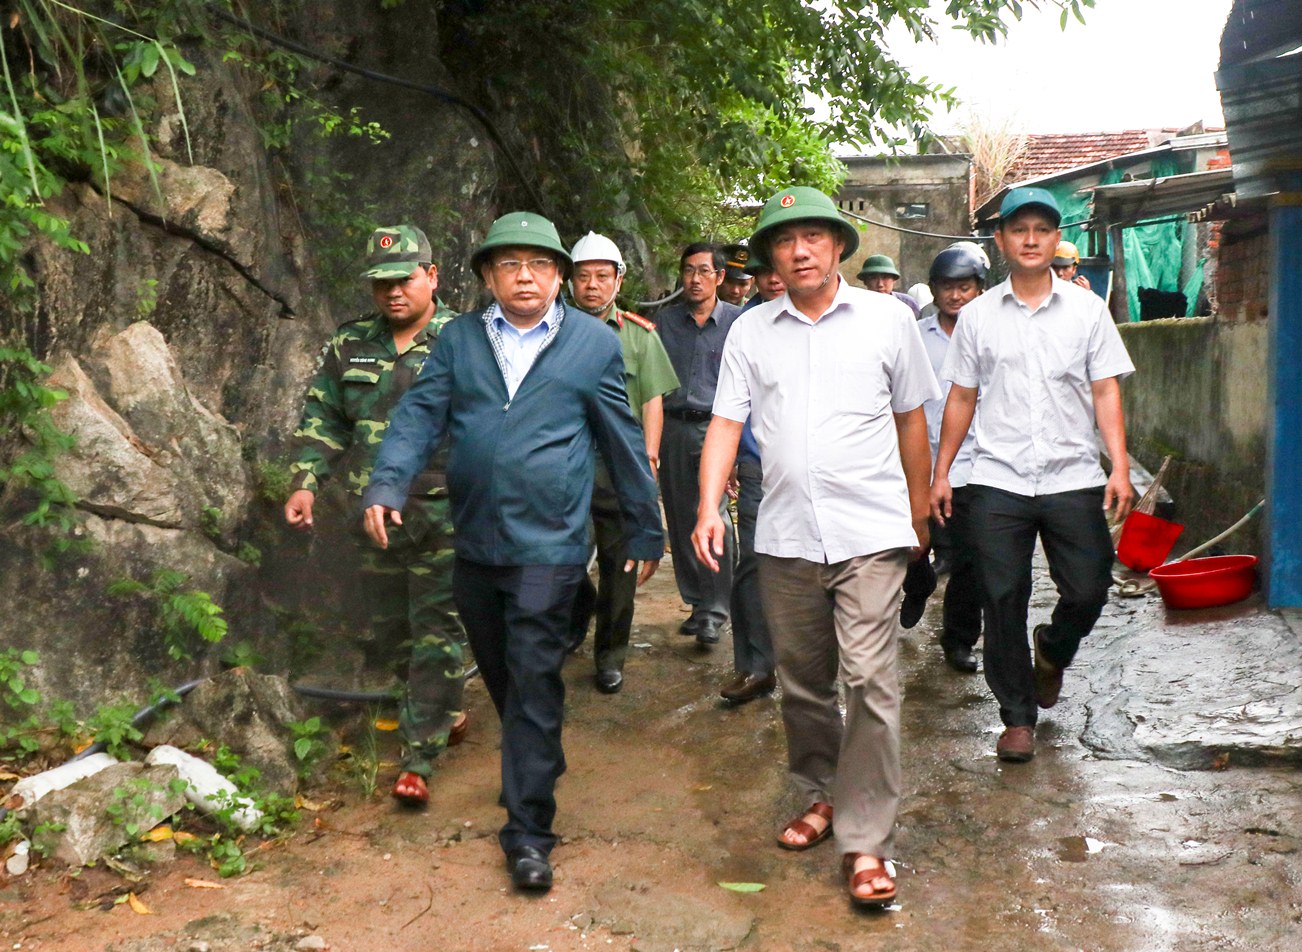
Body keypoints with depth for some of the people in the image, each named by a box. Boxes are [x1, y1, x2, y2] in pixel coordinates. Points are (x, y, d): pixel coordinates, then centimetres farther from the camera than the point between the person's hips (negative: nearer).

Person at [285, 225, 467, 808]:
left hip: (445, 518, -5)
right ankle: (444, 712, 37)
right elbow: (321, 421, 13)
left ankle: (419, 758, 3)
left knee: (435, 633, -3)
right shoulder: (348, 348, 9)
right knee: (388, 630, 14)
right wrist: (305, 483, 0)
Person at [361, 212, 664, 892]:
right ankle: (538, 766, 41)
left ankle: (528, 831, 1)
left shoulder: (595, 344, 2)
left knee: (534, 683, -6)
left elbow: (624, 442, 5)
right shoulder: (458, 339, 9)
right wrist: (386, 484, -16)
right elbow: (419, 414, 1)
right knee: (497, 673, 17)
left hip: (547, 543, -4)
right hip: (472, 540, 4)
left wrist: (645, 530, 8)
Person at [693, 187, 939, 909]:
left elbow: (911, 418, 11)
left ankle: (866, 842, -1)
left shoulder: (887, 319, 4)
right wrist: (709, 508, -9)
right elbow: (726, 423, 4)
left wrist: (918, 513, 15)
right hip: (785, 535, 3)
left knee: (869, 680, -9)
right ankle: (820, 795, 34)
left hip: (870, 532, -2)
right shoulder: (750, 332, 8)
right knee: (801, 680, 13)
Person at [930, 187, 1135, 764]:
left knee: (1088, 593, -2)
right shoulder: (978, 315, 7)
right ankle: (1017, 717, 15)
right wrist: (940, 473, 8)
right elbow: (961, 398, 11)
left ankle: (1053, 651, 33)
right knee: (1003, 601, 0)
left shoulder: (1087, 309, 6)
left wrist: (1120, 467, -7)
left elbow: (1106, 392, 3)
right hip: (997, 480, 0)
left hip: (1074, 478, 0)